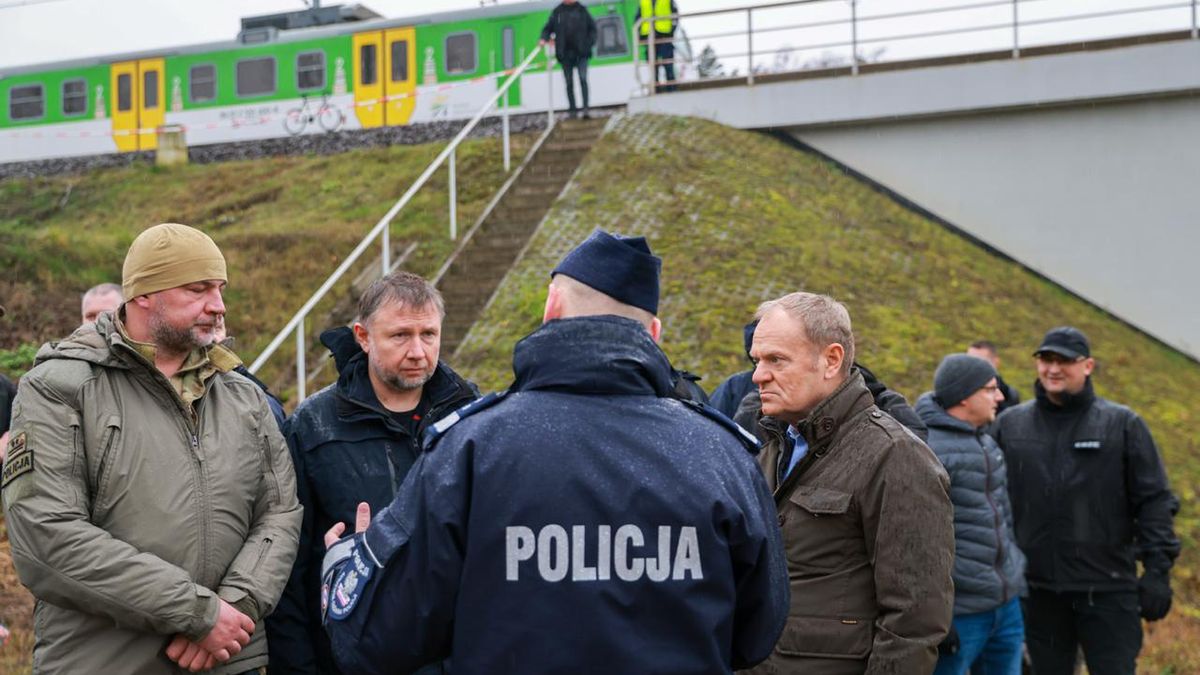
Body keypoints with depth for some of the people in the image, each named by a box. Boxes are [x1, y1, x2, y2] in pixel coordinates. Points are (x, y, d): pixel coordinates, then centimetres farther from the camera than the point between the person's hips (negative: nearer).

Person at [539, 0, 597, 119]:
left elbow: (592, 27, 8)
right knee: (569, 83, 6)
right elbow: (548, 28, 10)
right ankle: (573, 110, 13)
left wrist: (590, 43, -5)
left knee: (583, 79, -13)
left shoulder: (581, 10, 6)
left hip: (581, 52, -2)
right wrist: (544, 39, -9)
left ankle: (586, 108, -15)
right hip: (565, 53, 2)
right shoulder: (557, 12, 8)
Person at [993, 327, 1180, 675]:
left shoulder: (1122, 424, 0)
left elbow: (1154, 500, -1)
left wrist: (1158, 570, -8)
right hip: (1037, 588, 2)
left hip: (1108, 587, -2)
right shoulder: (1009, 424, 6)